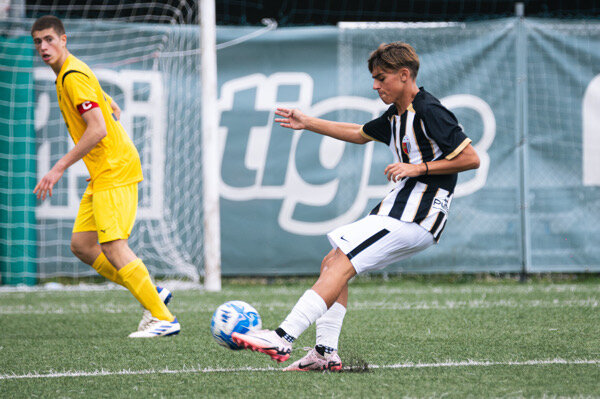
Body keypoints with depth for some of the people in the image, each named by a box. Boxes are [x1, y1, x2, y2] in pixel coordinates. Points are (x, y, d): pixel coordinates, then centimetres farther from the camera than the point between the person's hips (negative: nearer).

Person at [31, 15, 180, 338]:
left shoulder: (74, 76, -14)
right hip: (103, 173, 10)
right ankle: (153, 295, 12)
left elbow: (98, 129, -23)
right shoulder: (68, 75, 17)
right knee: (81, 245, 8)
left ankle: (164, 318, -12)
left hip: (114, 172, -10)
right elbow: (113, 111, 28)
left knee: (113, 247, -15)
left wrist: (59, 168, -21)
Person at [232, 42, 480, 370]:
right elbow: (361, 134, 35)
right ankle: (326, 352, 3)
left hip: (414, 219, -10)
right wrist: (308, 123, 33)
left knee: (341, 266, -17)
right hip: (397, 208, 10)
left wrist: (419, 168, -18)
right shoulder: (396, 115, 16)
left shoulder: (429, 113, -13)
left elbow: (471, 159, -16)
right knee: (331, 263, 9)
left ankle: (283, 339, -25)